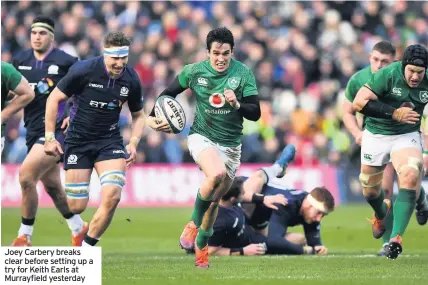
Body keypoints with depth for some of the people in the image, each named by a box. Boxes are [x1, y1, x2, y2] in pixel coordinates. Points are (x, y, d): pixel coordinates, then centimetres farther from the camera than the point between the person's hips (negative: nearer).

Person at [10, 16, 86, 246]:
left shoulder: (66, 62, -8)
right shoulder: (21, 61, 7)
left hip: (57, 129, -7)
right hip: (34, 130, 7)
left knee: (26, 175, -20)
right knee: (52, 185, 15)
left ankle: (24, 236, -9)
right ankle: (78, 229, 36)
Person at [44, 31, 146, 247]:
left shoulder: (131, 80, -6)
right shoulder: (83, 71, -16)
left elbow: (138, 114, 11)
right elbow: (55, 98, -6)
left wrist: (133, 142, -6)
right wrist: (50, 137, -8)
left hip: (110, 140, 2)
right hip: (78, 140, -2)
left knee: (112, 196, -19)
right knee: (76, 206, -4)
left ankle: (87, 248, -3)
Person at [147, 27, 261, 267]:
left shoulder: (243, 73, -8)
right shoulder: (194, 71, -7)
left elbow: (255, 113, -10)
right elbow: (169, 93, 9)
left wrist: (237, 104, -28)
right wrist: (153, 117, -2)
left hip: (230, 144, 2)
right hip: (202, 137, -2)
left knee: (214, 201, 10)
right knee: (217, 173, -34)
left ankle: (201, 246, 35)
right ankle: (194, 224, -13)